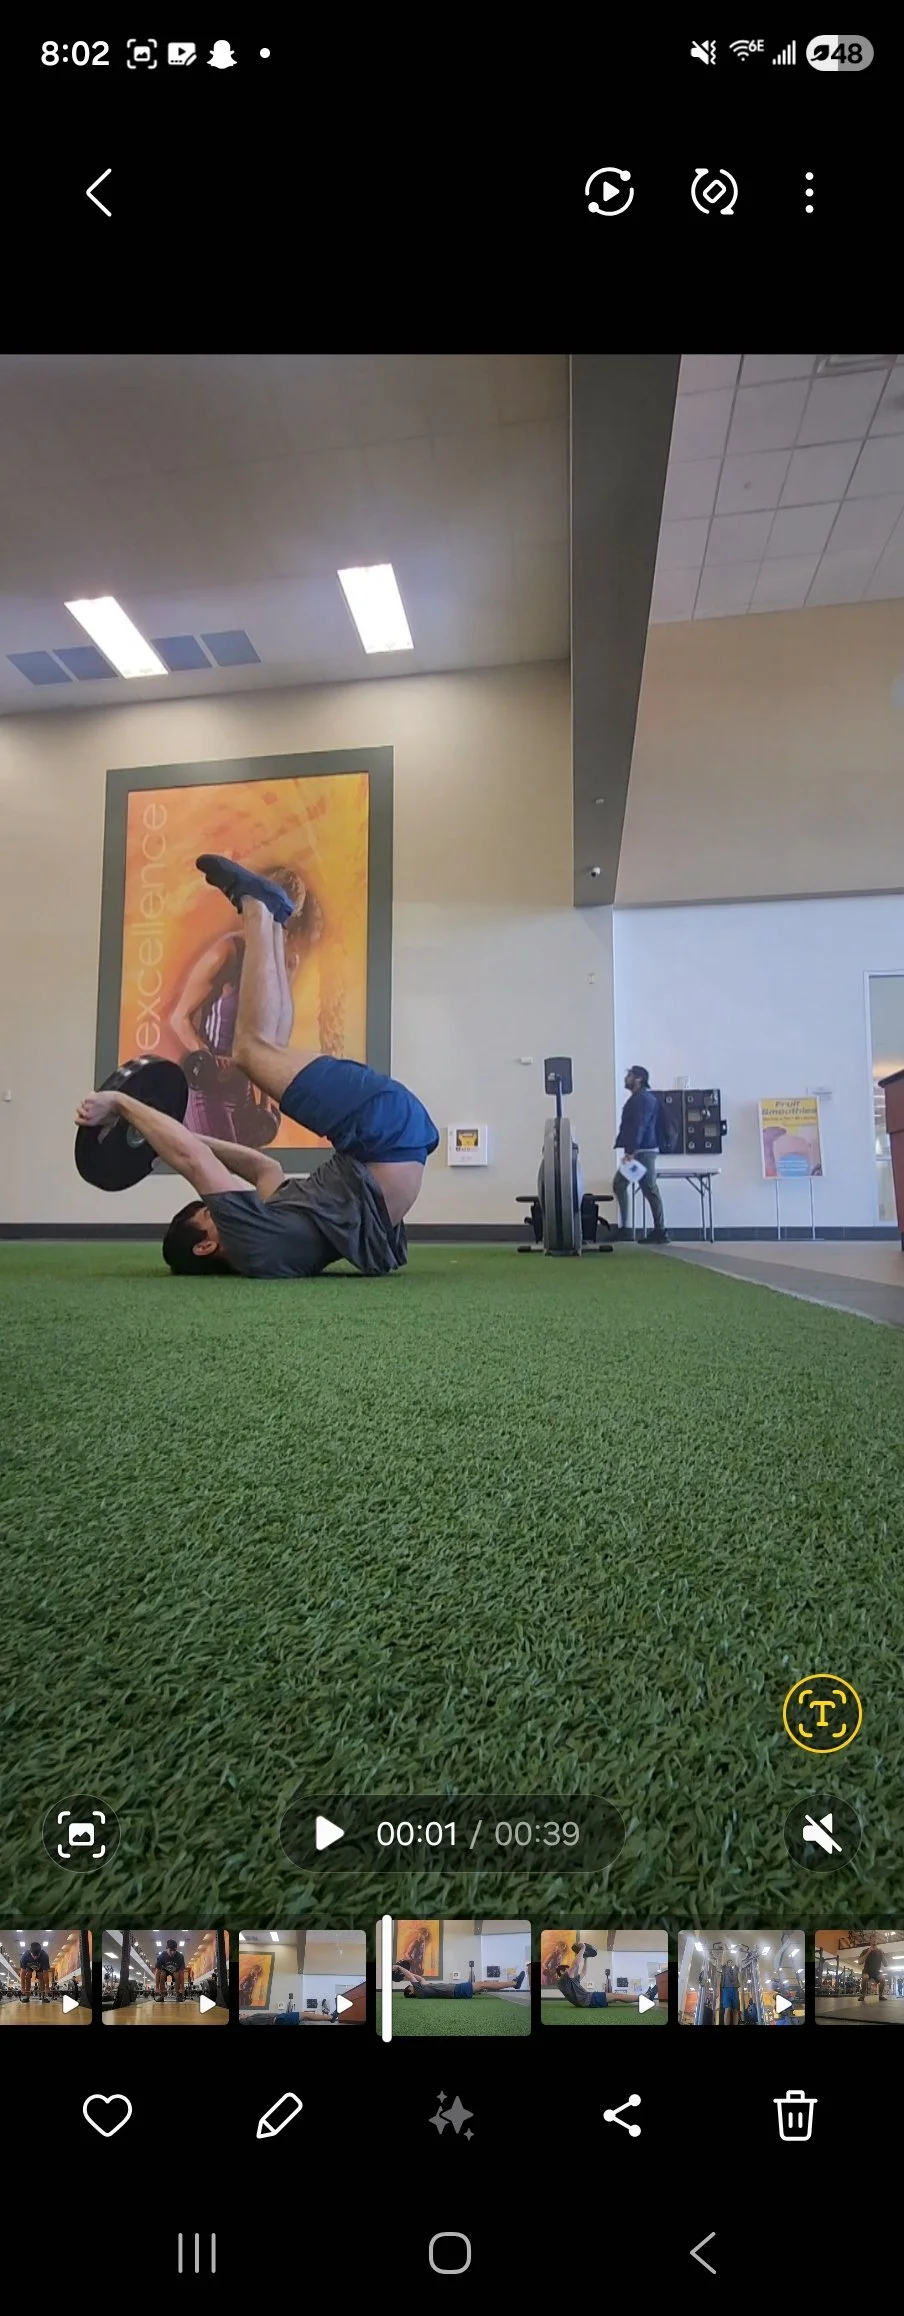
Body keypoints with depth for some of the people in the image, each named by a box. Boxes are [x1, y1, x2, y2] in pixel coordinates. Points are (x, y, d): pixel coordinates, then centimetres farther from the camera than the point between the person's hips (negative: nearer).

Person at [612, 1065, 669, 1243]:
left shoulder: (643, 1098, -12)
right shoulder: (638, 1098, 19)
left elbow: (639, 1126, -21)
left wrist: (631, 1151, -26)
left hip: (642, 1151, -10)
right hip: (637, 1150, 10)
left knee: (650, 1190, -6)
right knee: (619, 1185, 8)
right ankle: (624, 1228, 9)